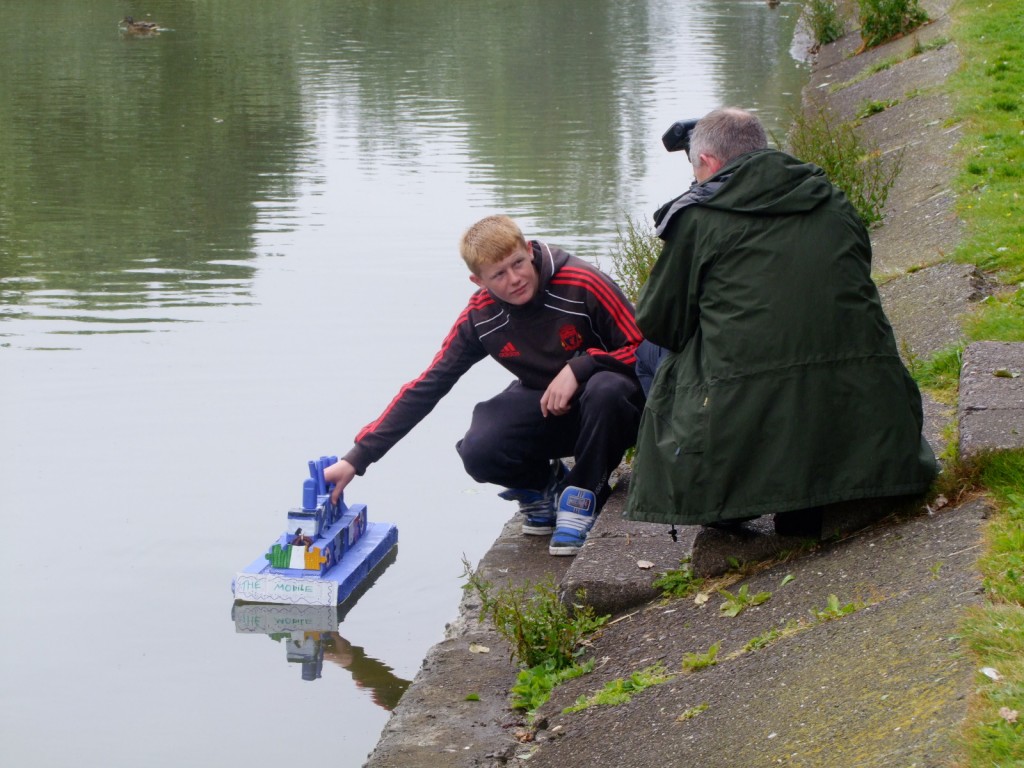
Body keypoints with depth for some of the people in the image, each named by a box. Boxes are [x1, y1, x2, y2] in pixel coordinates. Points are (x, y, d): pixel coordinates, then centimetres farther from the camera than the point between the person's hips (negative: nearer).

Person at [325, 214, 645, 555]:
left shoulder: (582, 284, -21)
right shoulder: (480, 317, -10)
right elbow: (426, 387, -9)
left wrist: (578, 367, -31)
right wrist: (356, 459, -13)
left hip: (607, 410, -3)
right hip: (544, 409, 3)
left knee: (606, 388, -38)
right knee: (478, 452, -26)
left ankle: (583, 496, -13)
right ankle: (545, 485, 9)